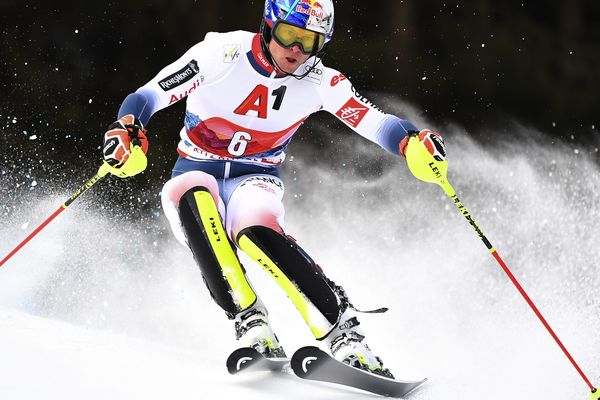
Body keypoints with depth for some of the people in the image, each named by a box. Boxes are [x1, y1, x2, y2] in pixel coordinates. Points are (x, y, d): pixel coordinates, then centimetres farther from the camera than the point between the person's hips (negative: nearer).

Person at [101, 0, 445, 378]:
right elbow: (147, 96, -14)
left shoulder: (319, 82, -7)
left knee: (256, 230, -36)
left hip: (254, 180, 0)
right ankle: (251, 324, -39)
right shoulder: (223, 54, -13)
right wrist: (127, 130, -34)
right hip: (193, 179, 0)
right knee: (196, 194, -37)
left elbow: (374, 121, -15)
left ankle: (344, 334, -36)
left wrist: (412, 141, -36)